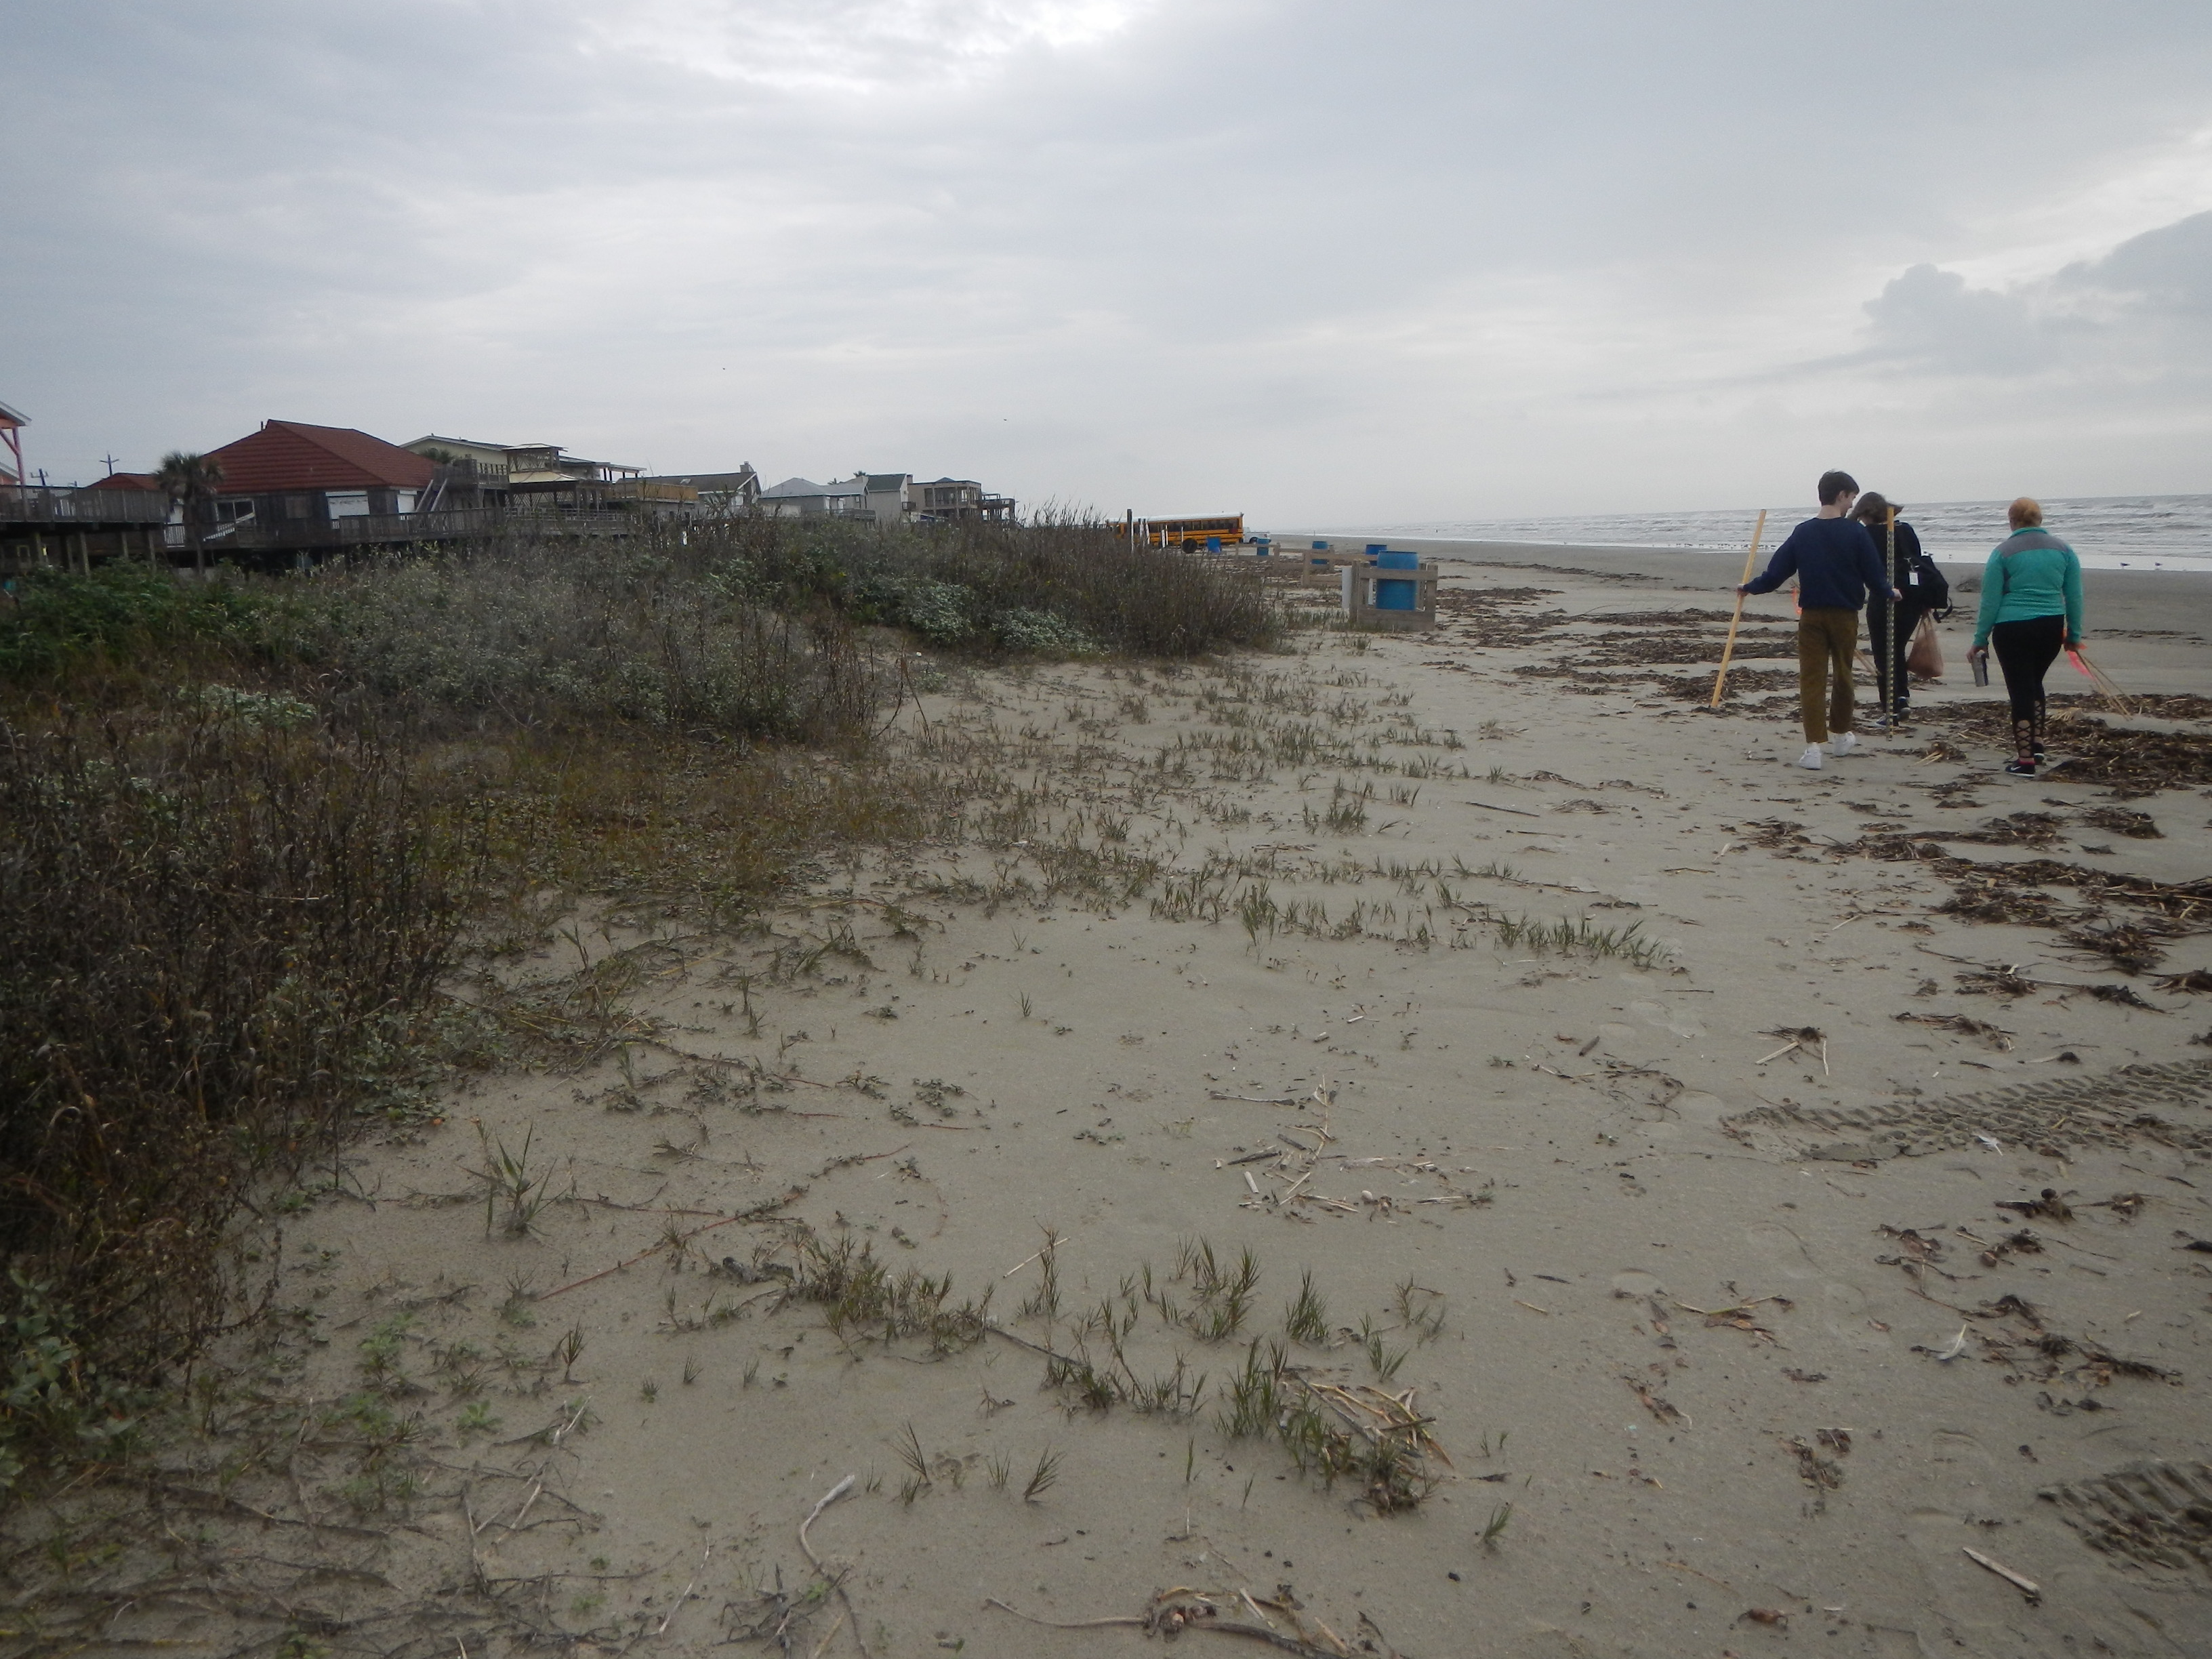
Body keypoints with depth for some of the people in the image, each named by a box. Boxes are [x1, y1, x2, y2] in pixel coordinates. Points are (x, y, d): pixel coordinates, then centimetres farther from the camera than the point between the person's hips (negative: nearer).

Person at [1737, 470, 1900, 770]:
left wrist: (1749, 588, 20)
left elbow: (1776, 571, 4)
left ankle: (1814, 747, -11)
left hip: (1811, 615, 1)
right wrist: (1890, 592, 18)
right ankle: (1842, 737, 32)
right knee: (1842, 675, 15)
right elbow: (1873, 575, -2)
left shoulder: (1802, 532, 1)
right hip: (1845, 615, -1)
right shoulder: (1856, 532, -6)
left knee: (1811, 679, -2)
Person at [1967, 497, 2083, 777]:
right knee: (2034, 683, 25)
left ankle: (2025, 760, 2)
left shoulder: (2003, 552, -4)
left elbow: (1990, 601, -4)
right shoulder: (2063, 549, 6)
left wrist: (1980, 641, 1)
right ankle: (2036, 743, 27)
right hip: (2051, 628, 4)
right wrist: (2074, 635, 18)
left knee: (2021, 690, 2)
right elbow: (2074, 596, 9)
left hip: (2013, 630, -4)